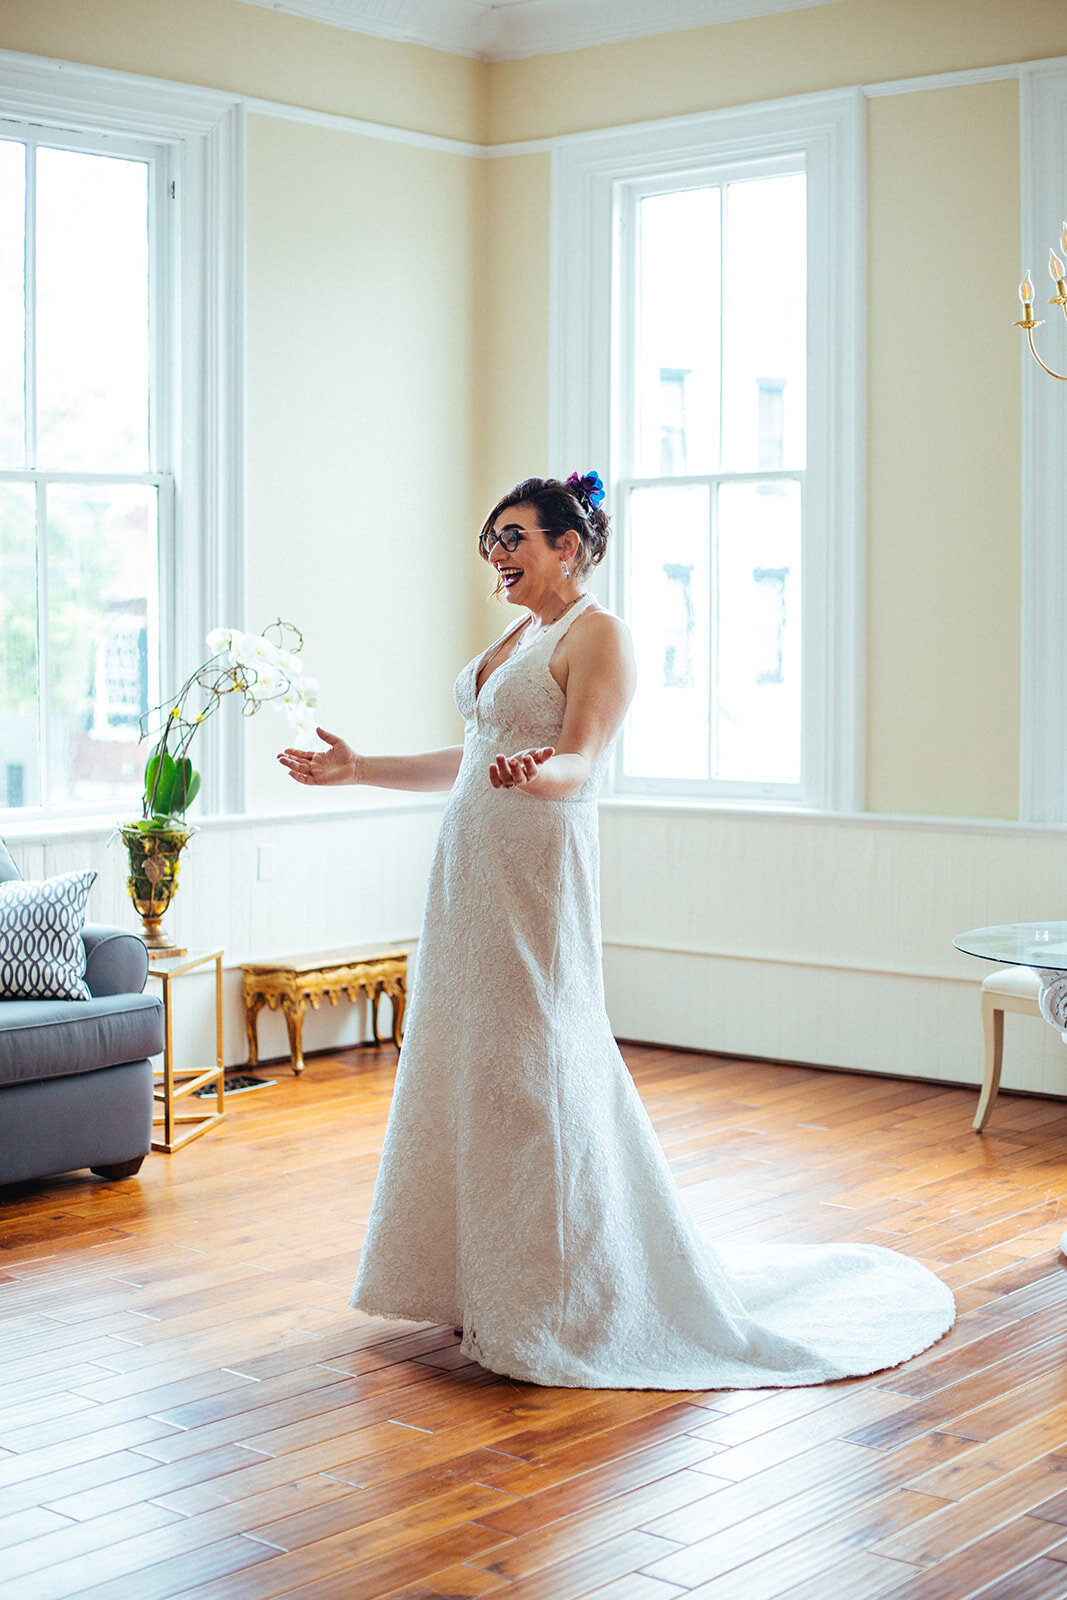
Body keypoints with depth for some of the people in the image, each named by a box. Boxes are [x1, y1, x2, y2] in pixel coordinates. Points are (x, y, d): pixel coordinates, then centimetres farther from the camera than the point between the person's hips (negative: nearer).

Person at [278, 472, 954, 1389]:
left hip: (537, 877, -9)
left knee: (536, 1075, -5)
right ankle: (479, 1276, 22)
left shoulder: (598, 635, -8)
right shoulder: (518, 638, 18)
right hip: (471, 871, 9)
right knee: (466, 1067, 11)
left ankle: (556, 1299, 6)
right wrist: (359, 771, 21)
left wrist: (533, 776, -41)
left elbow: (579, 763, -19)